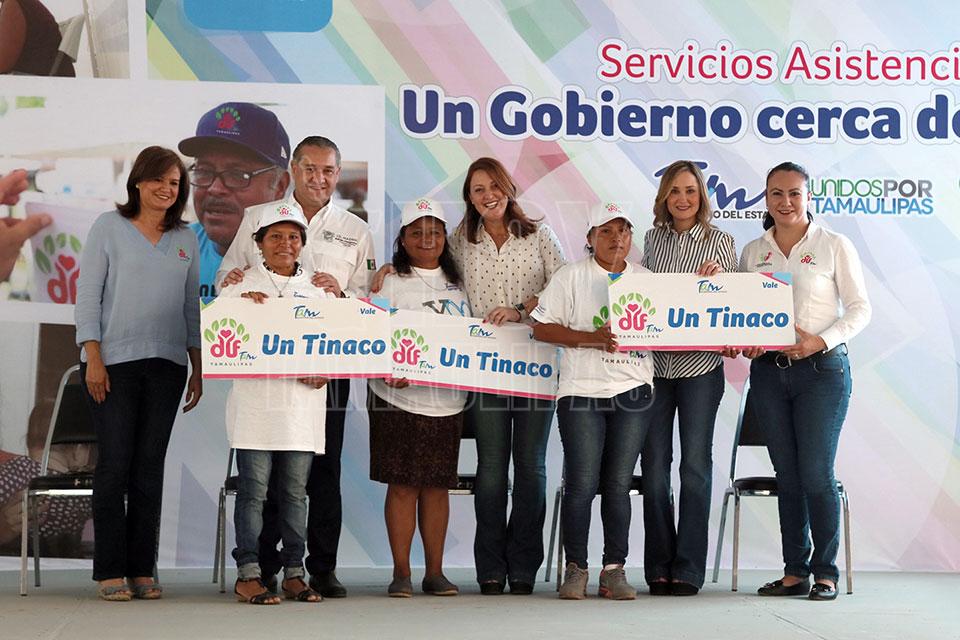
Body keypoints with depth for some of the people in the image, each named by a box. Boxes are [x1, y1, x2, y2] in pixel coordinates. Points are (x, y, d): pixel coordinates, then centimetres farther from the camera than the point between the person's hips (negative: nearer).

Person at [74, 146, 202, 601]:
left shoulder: (186, 239, 14)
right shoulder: (109, 226, 3)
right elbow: (87, 294, -2)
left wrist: (197, 368, 11)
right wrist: (93, 357, -9)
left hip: (166, 363, 4)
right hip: (113, 361, -3)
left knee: (150, 465, 4)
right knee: (115, 462, -5)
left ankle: (142, 570, 8)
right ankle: (110, 570, 2)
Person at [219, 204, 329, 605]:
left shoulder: (317, 289, 16)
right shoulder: (243, 285, 8)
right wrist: (242, 301, -17)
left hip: (302, 402, 3)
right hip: (256, 400, -3)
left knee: (295, 492, 6)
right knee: (254, 490, -3)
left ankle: (294, 574, 12)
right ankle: (247, 575, 0)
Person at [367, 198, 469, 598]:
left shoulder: (455, 283, 15)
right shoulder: (391, 281, 1)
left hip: (447, 398, 4)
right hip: (400, 397, -4)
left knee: (438, 486, 7)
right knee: (402, 485, -3)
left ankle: (435, 572, 14)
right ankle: (401, 572, 6)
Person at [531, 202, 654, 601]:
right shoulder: (571, 277, 4)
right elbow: (541, 328, -2)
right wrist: (591, 338, -13)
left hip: (633, 392, 3)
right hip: (582, 392, -2)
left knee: (618, 485, 3)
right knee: (581, 485, -5)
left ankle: (614, 570, 11)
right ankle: (575, 569, 7)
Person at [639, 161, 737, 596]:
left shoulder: (720, 242, 2)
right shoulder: (653, 239, 10)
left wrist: (715, 279, -16)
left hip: (700, 366, -2)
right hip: (653, 363, 3)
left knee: (695, 467, -1)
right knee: (654, 467, 3)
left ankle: (688, 570, 5)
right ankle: (658, 568, 12)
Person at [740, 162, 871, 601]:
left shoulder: (835, 246, 0)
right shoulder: (753, 252, 11)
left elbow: (860, 308, -1)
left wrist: (821, 340, -15)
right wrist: (744, 343, -5)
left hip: (821, 369, -4)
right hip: (768, 370, 4)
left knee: (816, 475, -7)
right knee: (787, 476, 6)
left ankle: (826, 572, 4)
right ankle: (794, 572, 12)